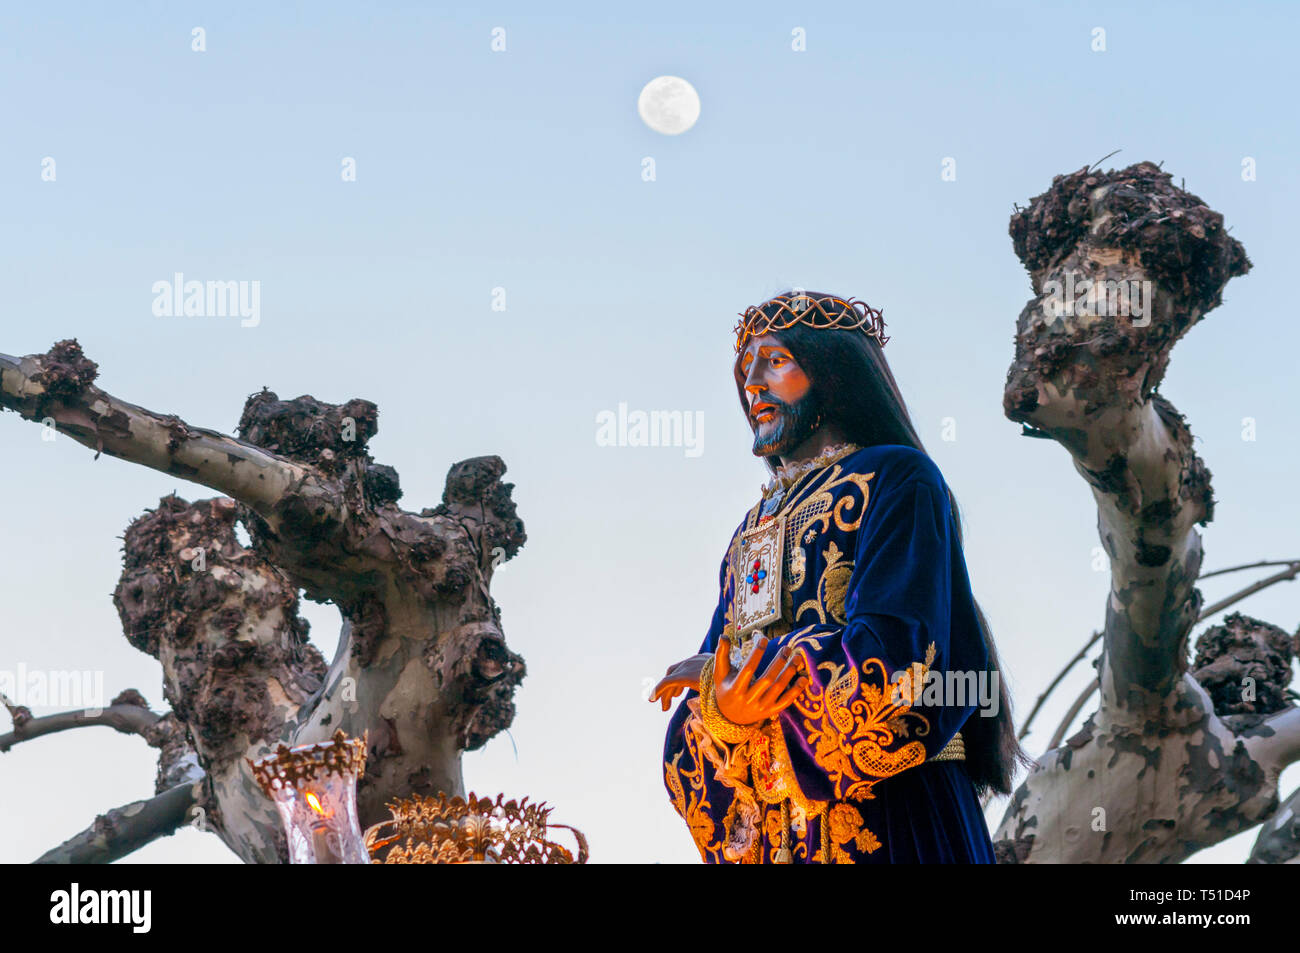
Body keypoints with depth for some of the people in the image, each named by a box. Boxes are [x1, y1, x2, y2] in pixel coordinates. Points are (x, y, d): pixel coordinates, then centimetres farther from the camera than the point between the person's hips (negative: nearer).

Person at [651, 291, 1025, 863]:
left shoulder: (895, 479, -1)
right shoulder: (751, 532, 20)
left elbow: (889, 662, -16)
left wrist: (717, 672, -5)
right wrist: (724, 710, -15)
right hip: (763, 832, 6)